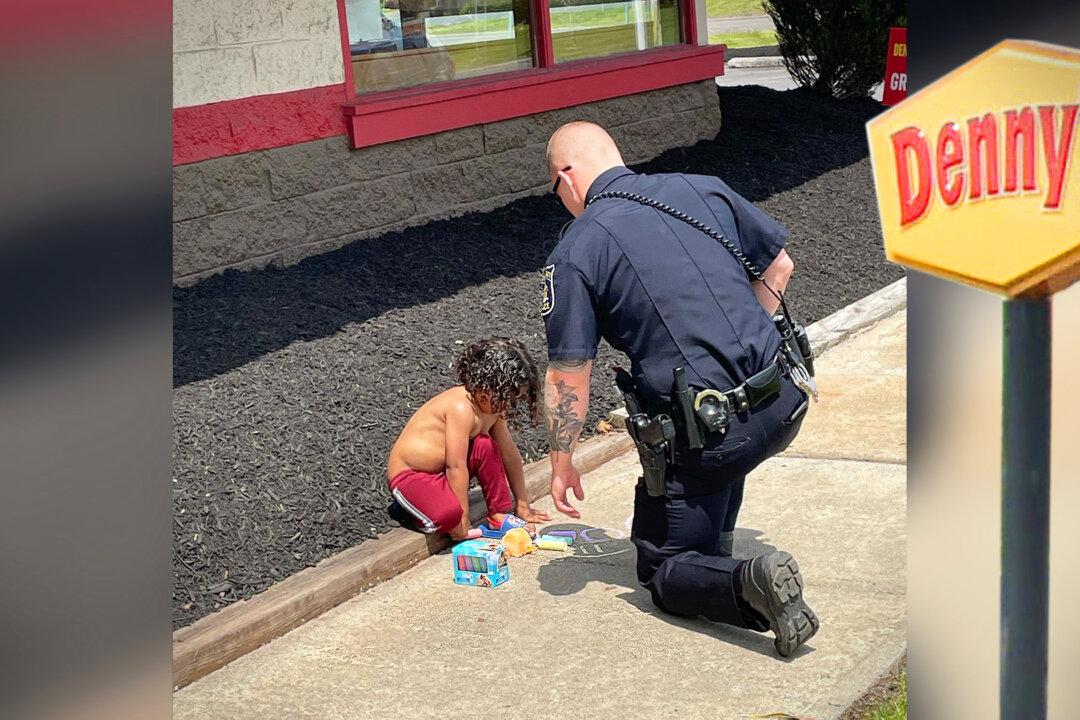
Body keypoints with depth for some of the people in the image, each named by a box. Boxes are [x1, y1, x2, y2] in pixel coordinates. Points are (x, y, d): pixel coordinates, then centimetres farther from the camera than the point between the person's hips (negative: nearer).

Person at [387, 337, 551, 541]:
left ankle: (500, 516, 0)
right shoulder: (462, 408, -27)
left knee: (485, 446, -12)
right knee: (449, 514, -35)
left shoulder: (491, 406, 0)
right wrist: (463, 523, -24)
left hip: (439, 470, 9)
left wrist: (522, 505, 12)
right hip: (409, 476, -9)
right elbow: (456, 467, -28)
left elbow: (509, 454, 8)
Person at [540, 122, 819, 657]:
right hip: (786, 402, 6)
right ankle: (718, 552, 40)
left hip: (709, 437, -6)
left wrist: (562, 464, 11)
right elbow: (778, 267, 21)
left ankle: (746, 586, -15)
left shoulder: (575, 251, -4)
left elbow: (568, 378, -5)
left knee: (665, 572, 13)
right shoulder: (703, 189, 10)